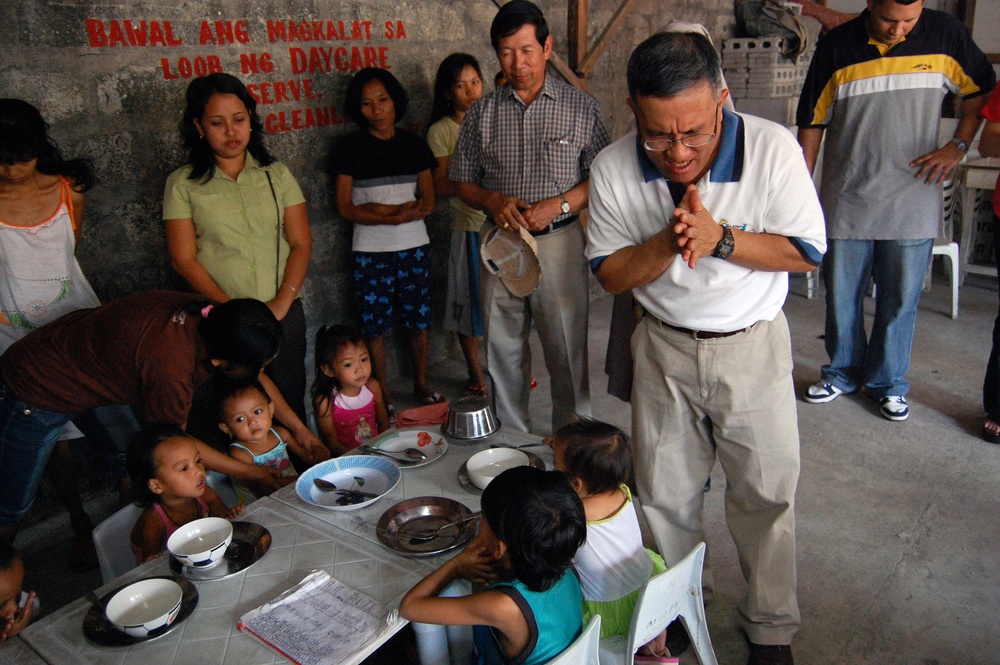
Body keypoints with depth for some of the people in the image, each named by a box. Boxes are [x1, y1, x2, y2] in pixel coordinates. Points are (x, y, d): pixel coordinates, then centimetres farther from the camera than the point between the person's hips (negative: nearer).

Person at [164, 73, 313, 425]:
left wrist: (281, 303, -10)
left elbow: (302, 243, 2)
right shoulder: (183, 184, 1)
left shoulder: (277, 174, 7)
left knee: (290, 403, 9)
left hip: (284, 314, 2)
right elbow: (184, 259, -4)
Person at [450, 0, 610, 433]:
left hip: (559, 242, -2)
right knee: (503, 350, 10)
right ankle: (511, 440, 27)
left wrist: (558, 205, -15)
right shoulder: (482, 113, 8)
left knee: (568, 348, 2)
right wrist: (493, 201, -10)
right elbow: (463, 181, 11)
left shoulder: (580, 108, 2)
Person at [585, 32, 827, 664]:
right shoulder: (614, 168, -14)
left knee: (767, 493, 10)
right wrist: (668, 243, -27)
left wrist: (720, 237, -28)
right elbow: (610, 273, -8)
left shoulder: (772, 148, -19)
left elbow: (807, 252, -12)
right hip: (665, 348, 2)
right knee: (666, 493, 14)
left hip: (752, 346, -1)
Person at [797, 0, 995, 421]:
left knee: (900, 298, 6)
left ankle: (887, 380, 24)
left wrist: (958, 145, 3)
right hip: (846, 198, 0)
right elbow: (813, 122, 3)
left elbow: (981, 89, 15)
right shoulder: (837, 46, -1)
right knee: (841, 294, 8)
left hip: (912, 200, 0)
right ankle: (844, 371, 27)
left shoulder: (945, 34, 0)